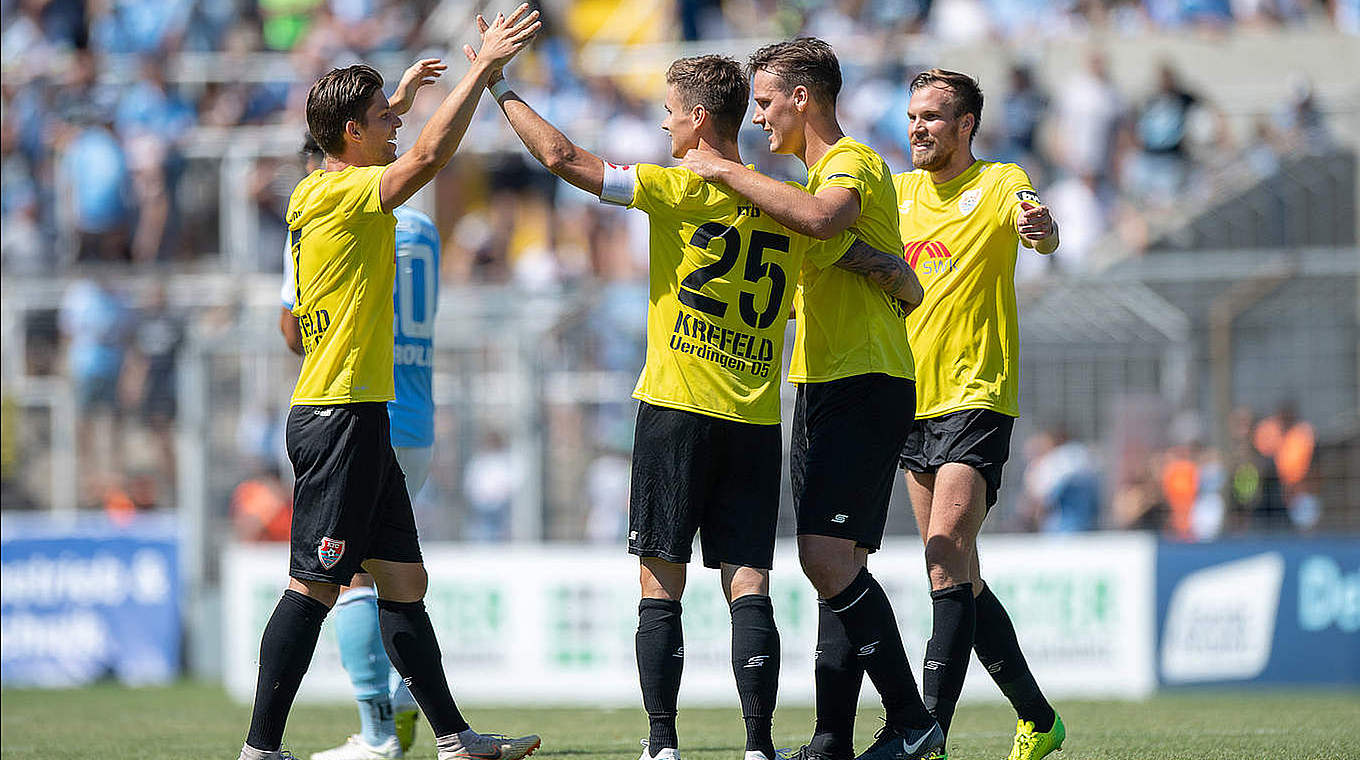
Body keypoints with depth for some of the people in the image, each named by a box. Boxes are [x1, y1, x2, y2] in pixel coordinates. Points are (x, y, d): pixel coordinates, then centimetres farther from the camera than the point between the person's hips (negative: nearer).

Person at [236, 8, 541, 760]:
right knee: (314, 585, -9)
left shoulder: (316, 192, 12)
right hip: (341, 415, -10)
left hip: (356, 417, 10)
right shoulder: (342, 194, -15)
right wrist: (483, 66, -22)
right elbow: (430, 155, -26)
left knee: (403, 578, 12)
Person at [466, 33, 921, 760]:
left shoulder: (681, 189, -6)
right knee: (748, 584, 2)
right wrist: (911, 292, 36)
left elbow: (563, 157, -9)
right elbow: (882, 268, 14)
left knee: (661, 584, 2)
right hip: (756, 422, 4)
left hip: (677, 410, -4)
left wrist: (500, 87, 3)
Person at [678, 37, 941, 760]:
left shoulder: (852, 163, -9)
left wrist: (726, 172, -24)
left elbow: (821, 218, -34)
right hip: (823, 385, 10)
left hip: (865, 387, -10)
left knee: (828, 556, -18)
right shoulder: (825, 171, 23)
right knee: (833, 563, 6)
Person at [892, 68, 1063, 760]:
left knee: (948, 565, -19)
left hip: (976, 398, -7)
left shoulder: (999, 184, -5)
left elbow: (1042, 234, -24)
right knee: (957, 579, 10)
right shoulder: (899, 193, 15)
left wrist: (1041, 228, -48)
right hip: (915, 401, 7)